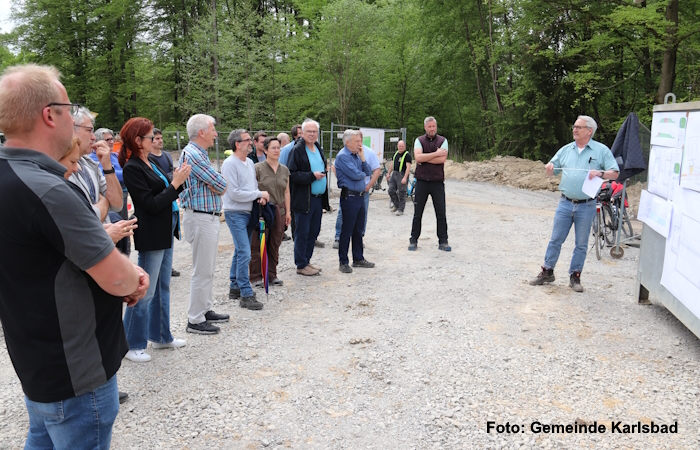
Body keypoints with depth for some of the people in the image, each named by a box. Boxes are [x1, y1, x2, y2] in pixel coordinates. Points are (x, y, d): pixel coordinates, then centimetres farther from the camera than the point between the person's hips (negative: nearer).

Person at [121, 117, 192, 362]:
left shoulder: (150, 163, 10)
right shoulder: (132, 168, -16)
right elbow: (151, 204, -20)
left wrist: (178, 180, 1)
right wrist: (175, 184, -18)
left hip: (165, 232, 9)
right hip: (151, 236, -9)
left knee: (162, 287, 18)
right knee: (145, 292, -1)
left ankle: (161, 335, 31)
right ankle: (132, 344, 12)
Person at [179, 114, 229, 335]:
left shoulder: (200, 154, 15)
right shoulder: (192, 154, -17)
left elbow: (220, 186, 11)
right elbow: (221, 183, -19)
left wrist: (215, 185, -10)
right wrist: (218, 185, 2)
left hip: (209, 217, 10)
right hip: (201, 218, -10)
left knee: (208, 268, 17)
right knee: (202, 270, -4)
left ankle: (205, 310, 29)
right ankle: (195, 320, 5)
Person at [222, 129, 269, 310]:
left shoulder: (250, 162, 11)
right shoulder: (230, 164, -15)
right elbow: (234, 193, -19)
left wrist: (260, 196, -5)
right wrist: (259, 194, -14)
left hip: (248, 213, 8)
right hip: (235, 213, -8)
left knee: (240, 251, 15)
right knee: (244, 253, -11)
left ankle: (235, 287, 27)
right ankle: (246, 295, -6)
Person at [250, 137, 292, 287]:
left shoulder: (284, 170, 12)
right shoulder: (257, 168, -4)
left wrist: (288, 211, 12)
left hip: (279, 211, 5)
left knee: (275, 245, 10)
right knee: (258, 245, 0)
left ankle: (272, 274, 20)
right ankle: (256, 276, 9)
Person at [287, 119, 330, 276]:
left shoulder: (319, 149, 15)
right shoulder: (297, 150, -10)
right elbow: (292, 174, -16)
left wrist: (323, 174, 9)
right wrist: (312, 176, -19)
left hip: (318, 198, 8)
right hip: (304, 199, -8)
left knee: (313, 232, 13)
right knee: (302, 234, 0)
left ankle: (307, 260, 26)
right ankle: (301, 265, 10)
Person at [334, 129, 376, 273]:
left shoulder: (357, 155, 14)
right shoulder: (343, 156, -12)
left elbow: (368, 172, 9)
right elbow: (355, 175, -21)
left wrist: (362, 158, -3)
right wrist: (363, 174, 0)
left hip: (360, 196, 8)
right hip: (349, 197, -8)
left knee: (358, 230, 15)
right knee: (347, 231, -1)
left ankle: (358, 258, 25)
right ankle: (343, 262, 8)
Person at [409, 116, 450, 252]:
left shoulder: (442, 141, 4)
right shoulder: (419, 141, 4)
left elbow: (442, 159, -12)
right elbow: (418, 157, -14)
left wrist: (424, 159, -11)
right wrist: (436, 153, -12)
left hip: (437, 182, 0)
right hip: (422, 181, 0)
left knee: (441, 213, 2)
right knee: (417, 213, 7)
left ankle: (443, 241, 12)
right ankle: (413, 240, 17)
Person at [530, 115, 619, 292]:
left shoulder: (601, 150, -1)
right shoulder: (566, 149, 9)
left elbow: (615, 173, -3)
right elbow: (552, 172, 13)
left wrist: (600, 173, -22)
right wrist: (549, 168, -10)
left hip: (586, 206, -2)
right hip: (565, 203, 3)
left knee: (581, 244, 7)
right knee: (555, 240, 6)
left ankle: (575, 277, 18)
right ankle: (547, 272, 17)